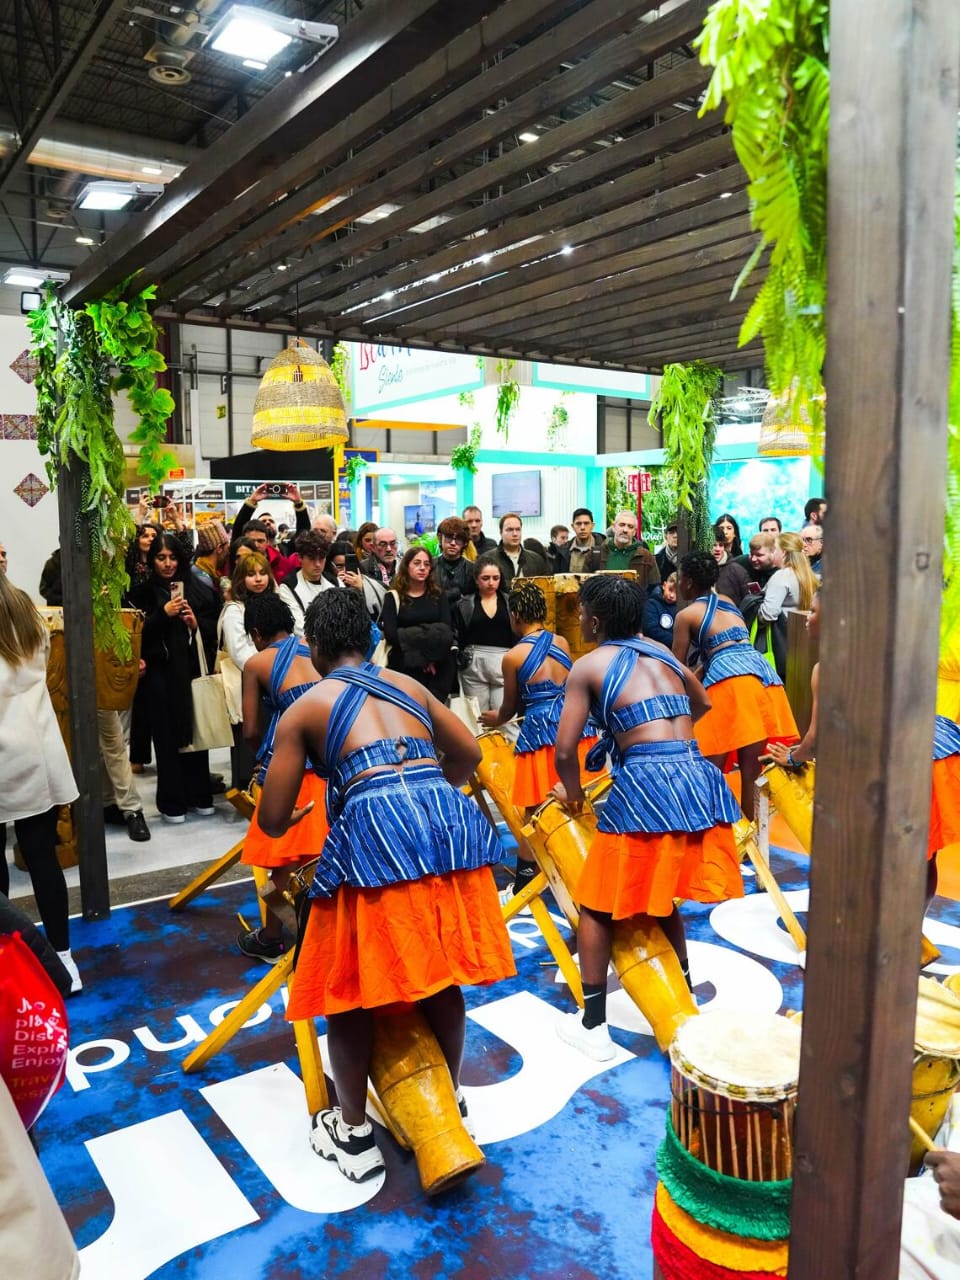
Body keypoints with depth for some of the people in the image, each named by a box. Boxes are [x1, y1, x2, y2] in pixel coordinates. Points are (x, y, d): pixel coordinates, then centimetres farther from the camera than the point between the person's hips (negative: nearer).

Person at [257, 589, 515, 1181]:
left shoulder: (304, 708, 13)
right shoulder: (409, 685, 22)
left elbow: (273, 820, 12)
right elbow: (469, 754, 28)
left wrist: (295, 817, 36)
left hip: (374, 831, -4)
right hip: (448, 819, 5)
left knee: (348, 984, 16)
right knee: (441, 976, 23)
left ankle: (353, 1132, 31)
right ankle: (450, 1103, 41)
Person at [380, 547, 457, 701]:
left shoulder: (438, 595, 12)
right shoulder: (393, 597, 5)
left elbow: (446, 630, -1)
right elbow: (390, 634, -7)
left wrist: (430, 655, -16)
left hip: (439, 665, 2)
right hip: (405, 666, -2)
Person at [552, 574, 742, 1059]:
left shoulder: (588, 665, 3)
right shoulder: (664, 654, 20)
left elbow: (565, 751, -2)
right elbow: (702, 706, 38)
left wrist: (572, 793, 17)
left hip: (645, 787, -6)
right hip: (699, 782, 6)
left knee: (597, 905, 12)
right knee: (659, 895, 27)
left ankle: (593, 1025, 18)